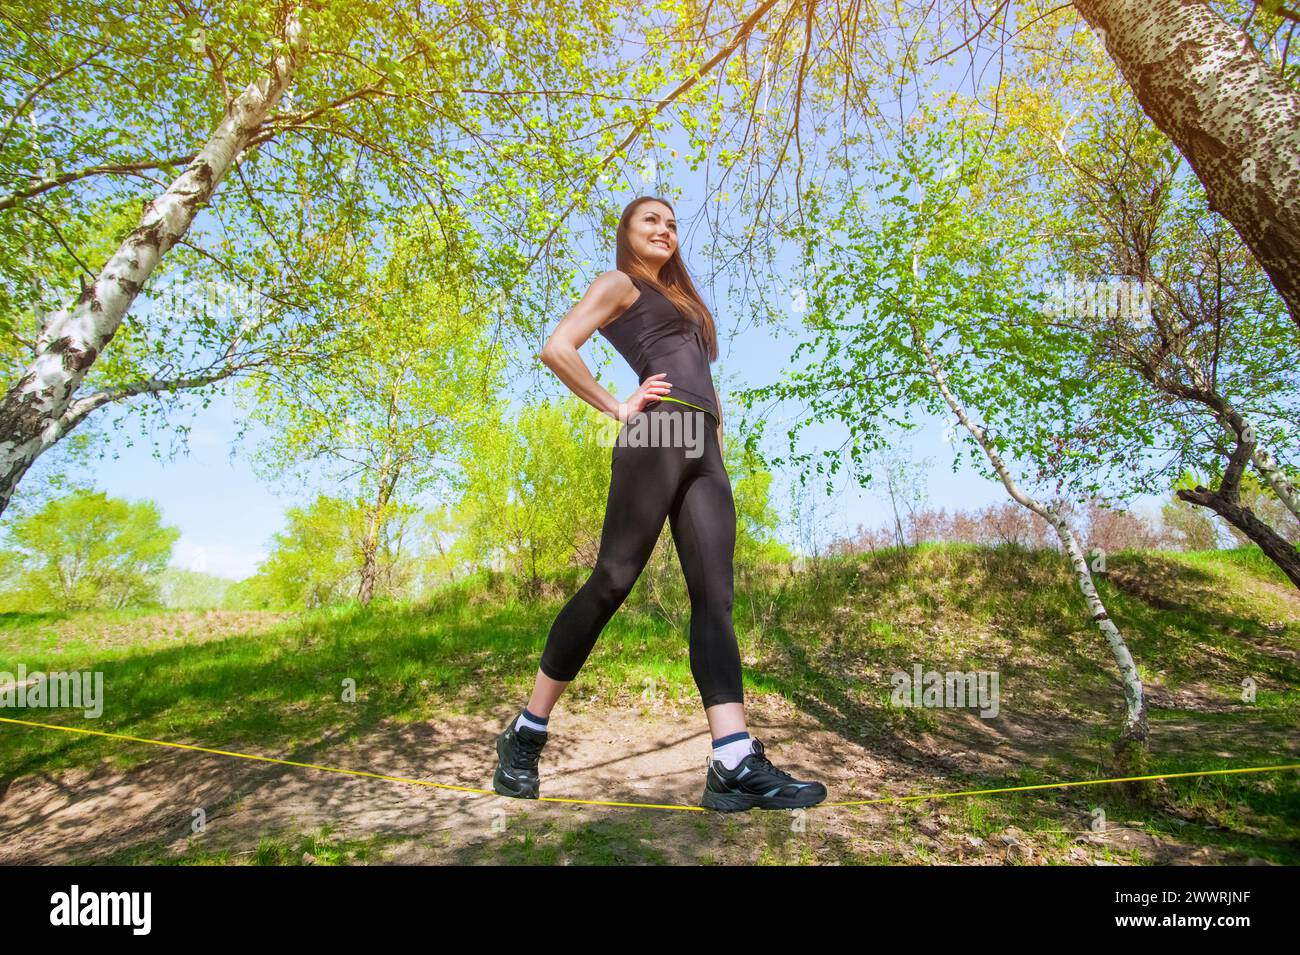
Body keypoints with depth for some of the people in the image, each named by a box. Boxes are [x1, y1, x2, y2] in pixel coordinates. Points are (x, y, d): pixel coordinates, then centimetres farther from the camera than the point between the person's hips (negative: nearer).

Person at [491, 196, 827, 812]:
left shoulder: (680, 300, 36)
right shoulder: (619, 283, 13)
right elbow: (557, 348, -4)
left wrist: (718, 428, 16)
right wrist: (617, 409, -5)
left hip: (702, 448, 7)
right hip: (655, 436, -7)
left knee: (714, 596, -8)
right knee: (613, 580, -11)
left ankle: (735, 765, -14)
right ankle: (525, 733, 1)